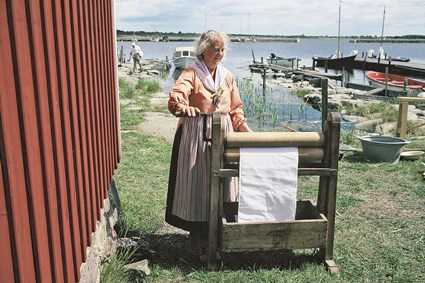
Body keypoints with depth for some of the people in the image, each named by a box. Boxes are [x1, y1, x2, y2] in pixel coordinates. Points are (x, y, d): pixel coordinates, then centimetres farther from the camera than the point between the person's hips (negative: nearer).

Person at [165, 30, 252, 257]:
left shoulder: (227, 76, 12)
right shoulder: (191, 73, -5)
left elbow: (235, 108, 18)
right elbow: (176, 96, -23)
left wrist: (244, 128, 5)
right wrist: (183, 107, -45)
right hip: (196, 134, -5)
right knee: (196, 181, -1)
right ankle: (196, 234, 14)